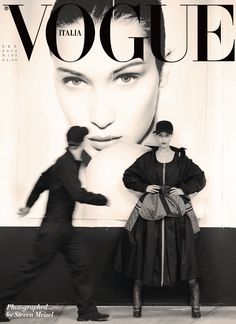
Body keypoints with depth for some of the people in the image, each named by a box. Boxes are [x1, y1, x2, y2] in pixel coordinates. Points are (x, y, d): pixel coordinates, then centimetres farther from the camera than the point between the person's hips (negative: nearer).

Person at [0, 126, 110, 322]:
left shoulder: (68, 162, 9)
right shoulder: (66, 165, -21)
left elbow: (43, 181, 20)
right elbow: (79, 194, -30)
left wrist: (29, 205, 30)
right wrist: (104, 200, -15)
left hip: (65, 228, 9)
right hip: (54, 227, -9)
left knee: (82, 265, 6)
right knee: (33, 268, 0)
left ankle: (87, 311, 11)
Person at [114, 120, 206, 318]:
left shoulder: (181, 159, 2)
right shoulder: (146, 159, 3)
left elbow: (200, 178, 5)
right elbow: (128, 177, 10)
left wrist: (183, 189, -9)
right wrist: (145, 187, -4)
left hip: (177, 212, 0)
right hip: (149, 212, 1)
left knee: (185, 255, 0)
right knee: (144, 255, 2)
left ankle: (196, 304, 12)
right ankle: (137, 303, 15)